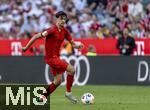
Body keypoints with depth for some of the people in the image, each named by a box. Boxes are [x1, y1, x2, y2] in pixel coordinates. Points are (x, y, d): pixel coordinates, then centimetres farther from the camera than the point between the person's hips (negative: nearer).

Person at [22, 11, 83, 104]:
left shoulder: (64, 31, 6)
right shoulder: (52, 30, -17)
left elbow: (72, 43, 11)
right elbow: (37, 36, -17)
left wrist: (78, 46, -12)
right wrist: (26, 47, -15)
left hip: (56, 57, 9)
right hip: (51, 57, -9)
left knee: (58, 81, 12)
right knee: (71, 69, -17)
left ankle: (43, 97, 20)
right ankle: (68, 92, -4)